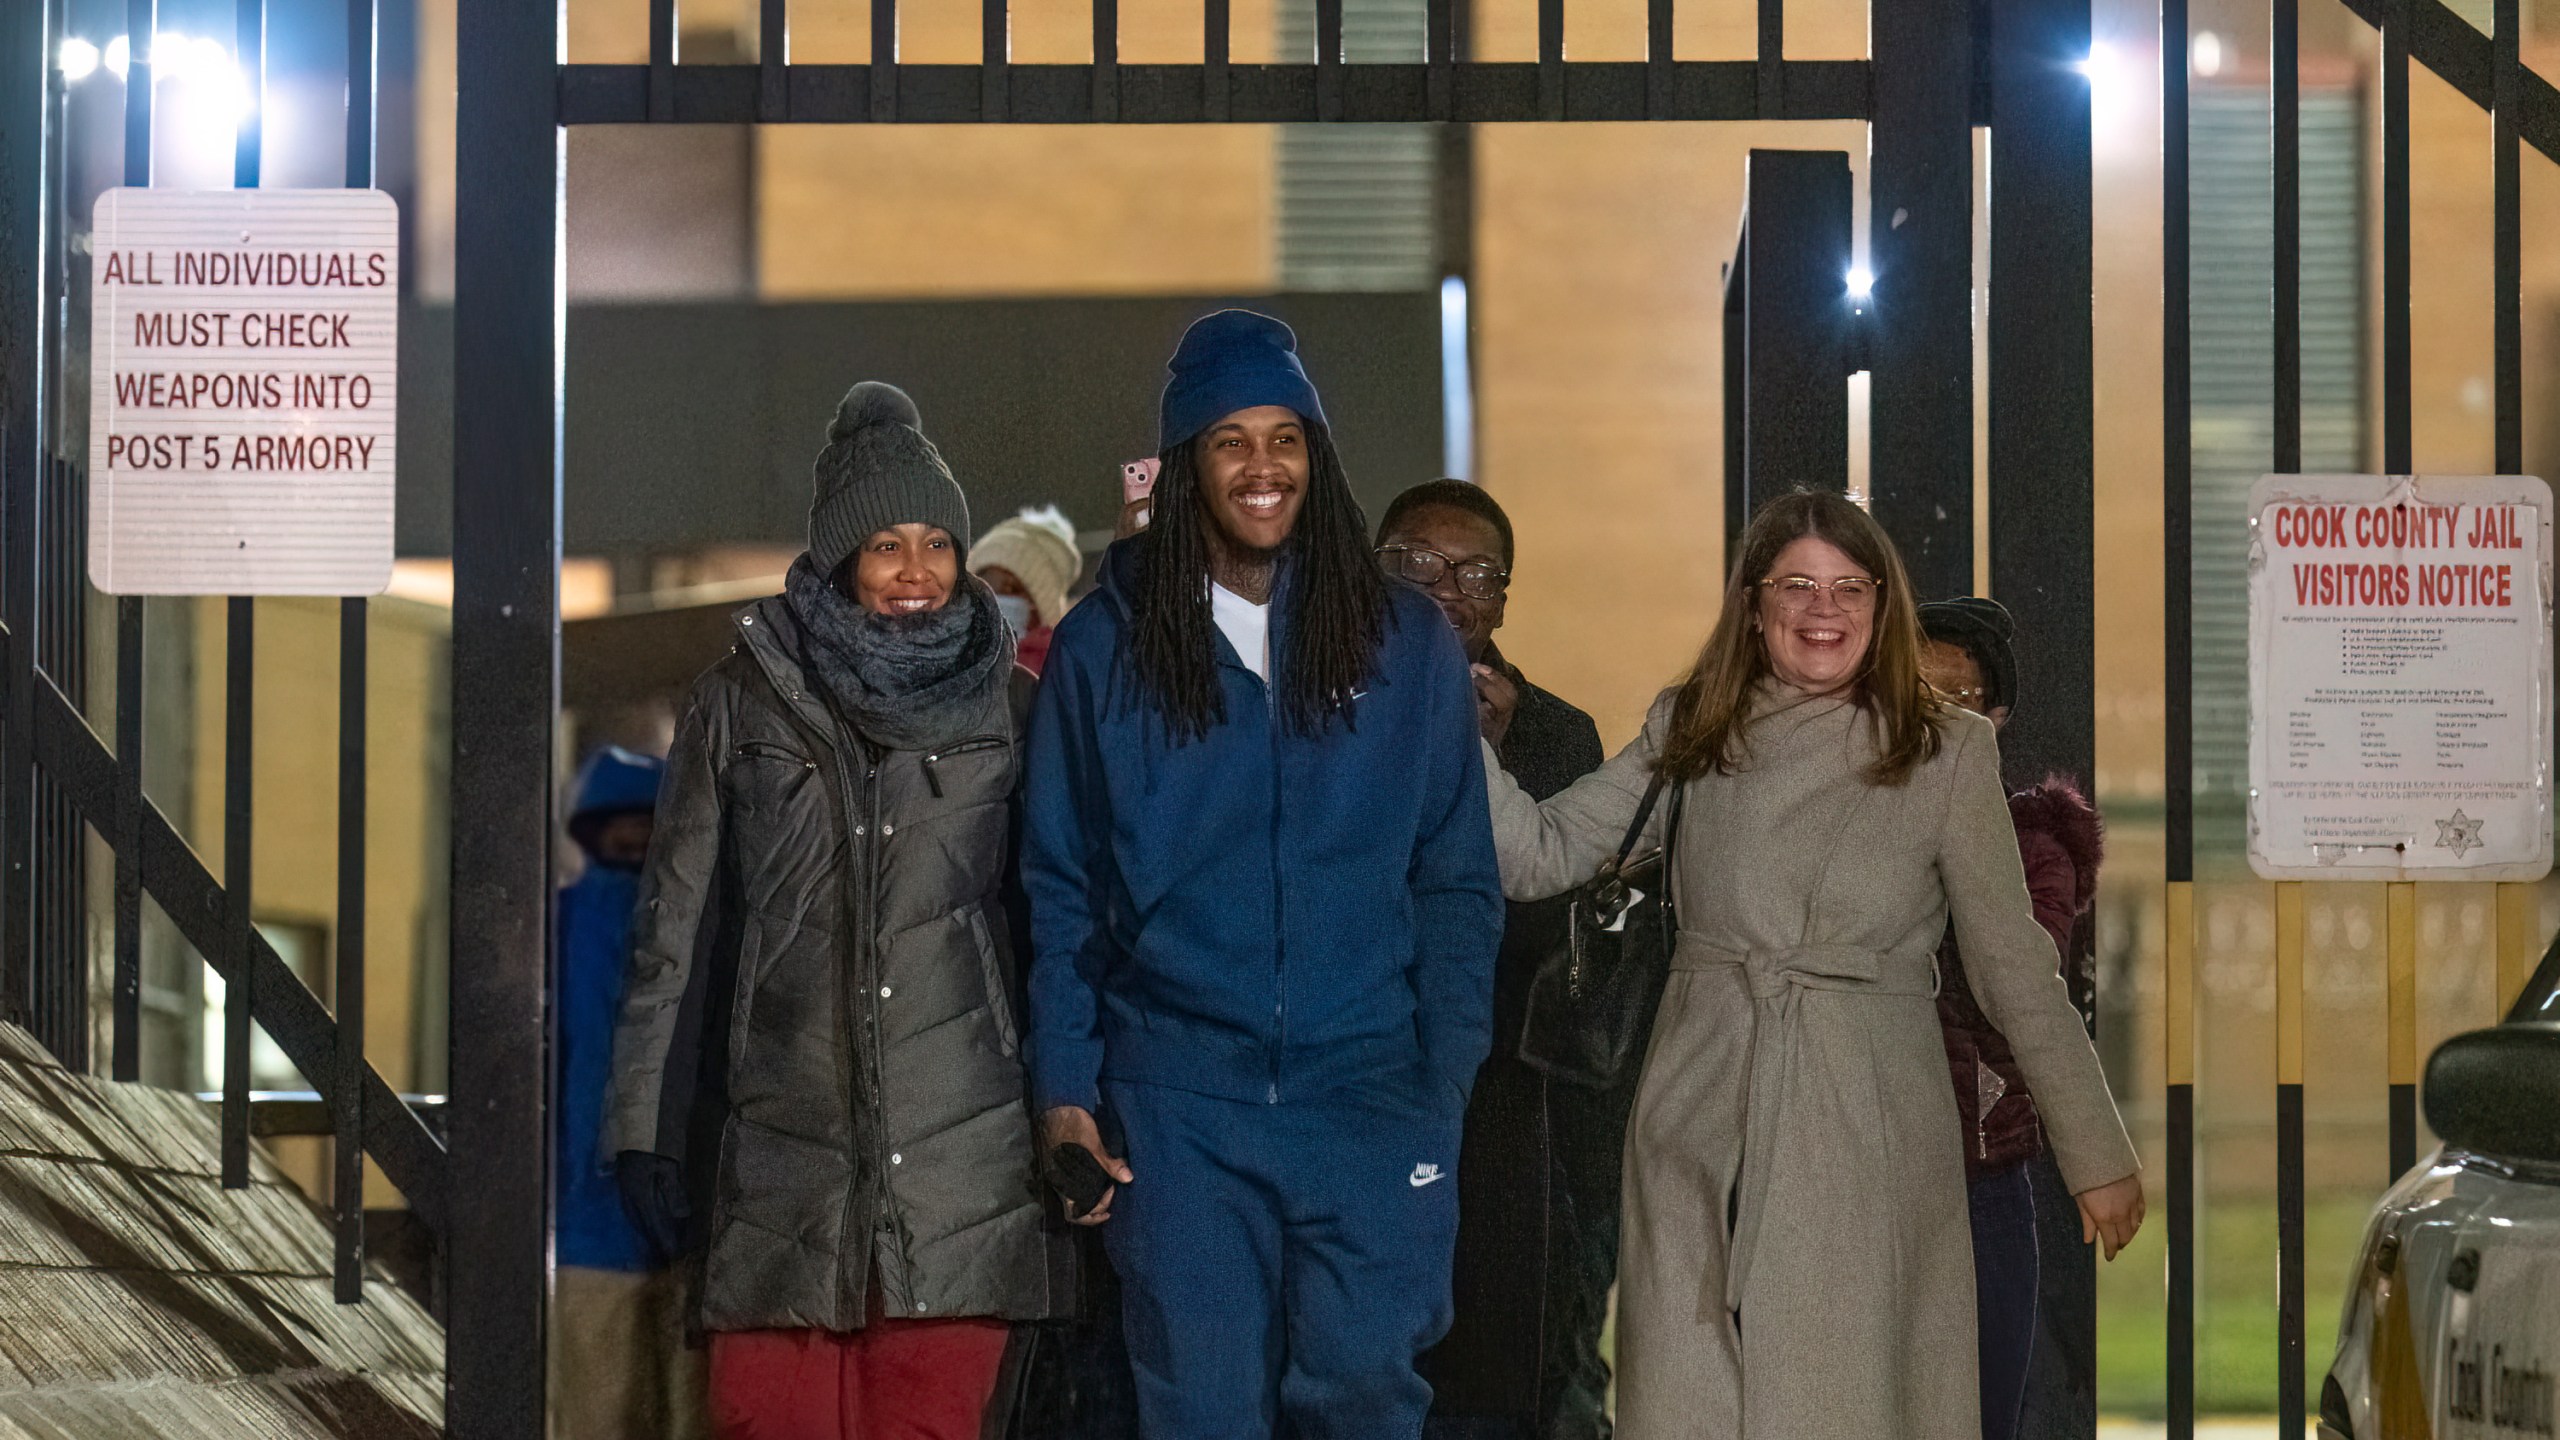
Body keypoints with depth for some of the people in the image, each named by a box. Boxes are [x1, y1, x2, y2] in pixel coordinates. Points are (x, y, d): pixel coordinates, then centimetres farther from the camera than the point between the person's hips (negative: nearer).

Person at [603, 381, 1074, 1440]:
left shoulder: (1004, 706, 10)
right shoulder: (746, 698, 9)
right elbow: (679, 922, 10)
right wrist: (646, 1127, 6)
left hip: (959, 1150, 0)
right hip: (784, 1143, 0)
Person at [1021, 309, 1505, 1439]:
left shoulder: (1405, 643, 7)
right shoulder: (1103, 650, 5)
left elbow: (1458, 882, 7)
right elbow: (1059, 892, 7)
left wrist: (1447, 1081, -3)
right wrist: (1063, 1091, -1)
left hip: (1369, 1097, 0)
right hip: (1178, 1103, 0)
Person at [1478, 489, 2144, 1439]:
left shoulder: (1947, 754, 3)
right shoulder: (1687, 733, 9)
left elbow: (2015, 968, 5)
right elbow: (1539, 856, 4)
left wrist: (2098, 1155, 7)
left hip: (1866, 1144, -2)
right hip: (1701, 1133, 2)